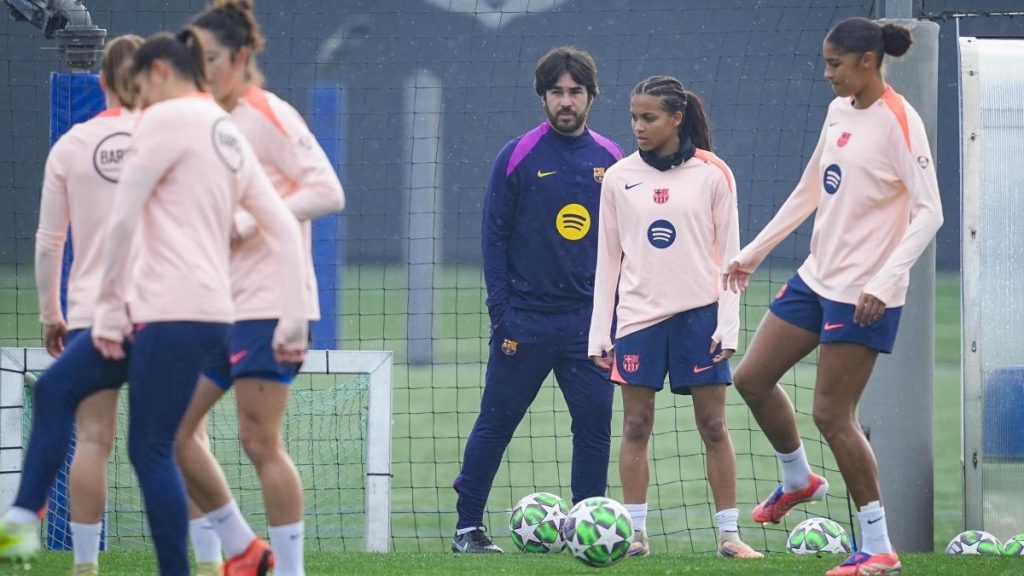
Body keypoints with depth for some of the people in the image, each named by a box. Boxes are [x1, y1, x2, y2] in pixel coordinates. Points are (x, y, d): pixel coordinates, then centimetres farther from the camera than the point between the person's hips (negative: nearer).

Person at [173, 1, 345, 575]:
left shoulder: (268, 116, -9)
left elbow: (327, 192, -17)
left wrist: (244, 224, -20)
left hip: (268, 305, -9)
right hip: (217, 307, 9)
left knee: (260, 442, -8)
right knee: (174, 430, 5)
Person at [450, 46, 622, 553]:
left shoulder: (612, 161, 6)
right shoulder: (518, 158, -3)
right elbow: (494, 239, -1)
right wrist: (501, 315, -7)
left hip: (590, 318, 2)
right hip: (526, 320, -2)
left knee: (595, 425, -1)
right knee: (496, 424, 3)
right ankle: (468, 526, 12)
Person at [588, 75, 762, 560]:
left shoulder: (712, 174, 0)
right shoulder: (619, 178, 5)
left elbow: (729, 255, 1)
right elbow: (608, 259, 9)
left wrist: (728, 325, -5)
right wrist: (600, 334, 5)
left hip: (699, 314, -2)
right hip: (639, 315, 2)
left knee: (713, 425, -1)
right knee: (635, 425, 0)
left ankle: (729, 533, 2)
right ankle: (635, 533, 5)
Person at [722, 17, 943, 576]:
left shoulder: (897, 121, -16)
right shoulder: (839, 111, 9)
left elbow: (929, 212, -22)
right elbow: (809, 191, 22)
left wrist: (885, 283, -30)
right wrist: (753, 252, 23)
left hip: (863, 294, -9)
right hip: (816, 278, 9)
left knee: (831, 414, -8)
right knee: (752, 377, 13)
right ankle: (798, 481, 36)